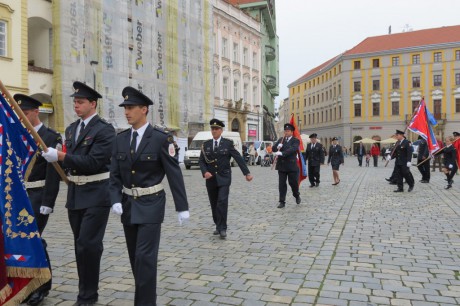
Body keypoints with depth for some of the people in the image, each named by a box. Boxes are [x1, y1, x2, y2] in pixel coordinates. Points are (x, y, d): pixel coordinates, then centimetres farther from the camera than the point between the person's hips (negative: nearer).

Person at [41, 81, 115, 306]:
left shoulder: (104, 129, -12)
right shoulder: (71, 128, 13)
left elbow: (93, 162, -21)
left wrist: (60, 156, -23)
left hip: (96, 194, -7)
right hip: (75, 194, 8)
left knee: (88, 244, -8)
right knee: (81, 245, 14)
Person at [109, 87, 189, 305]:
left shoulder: (161, 138, -11)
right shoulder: (120, 139, 4)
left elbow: (174, 173, -10)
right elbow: (115, 174, 6)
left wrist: (182, 207, -9)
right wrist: (116, 200, -9)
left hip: (151, 205, -5)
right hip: (128, 205, 6)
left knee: (145, 256, -8)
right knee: (136, 257, 14)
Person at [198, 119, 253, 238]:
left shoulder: (228, 143, -2)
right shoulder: (206, 144, 7)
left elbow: (238, 158, -5)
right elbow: (201, 161, 5)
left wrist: (247, 173, -10)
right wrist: (205, 172, -13)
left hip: (224, 178, -3)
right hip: (211, 179, 3)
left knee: (222, 202, -15)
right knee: (214, 204, 10)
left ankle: (222, 228, -7)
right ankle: (218, 226, 26)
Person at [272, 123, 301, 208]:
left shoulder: (295, 141, -2)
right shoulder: (280, 140, 14)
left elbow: (292, 149, -20)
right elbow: (273, 148, 9)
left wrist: (282, 153, -33)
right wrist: (277, 146, -15)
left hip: (291, 166, -3)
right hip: (281, 166, 3)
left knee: (293, 182, 5)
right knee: (281, 184, 2)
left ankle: (297, 195, 33)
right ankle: (282, 201, 8)